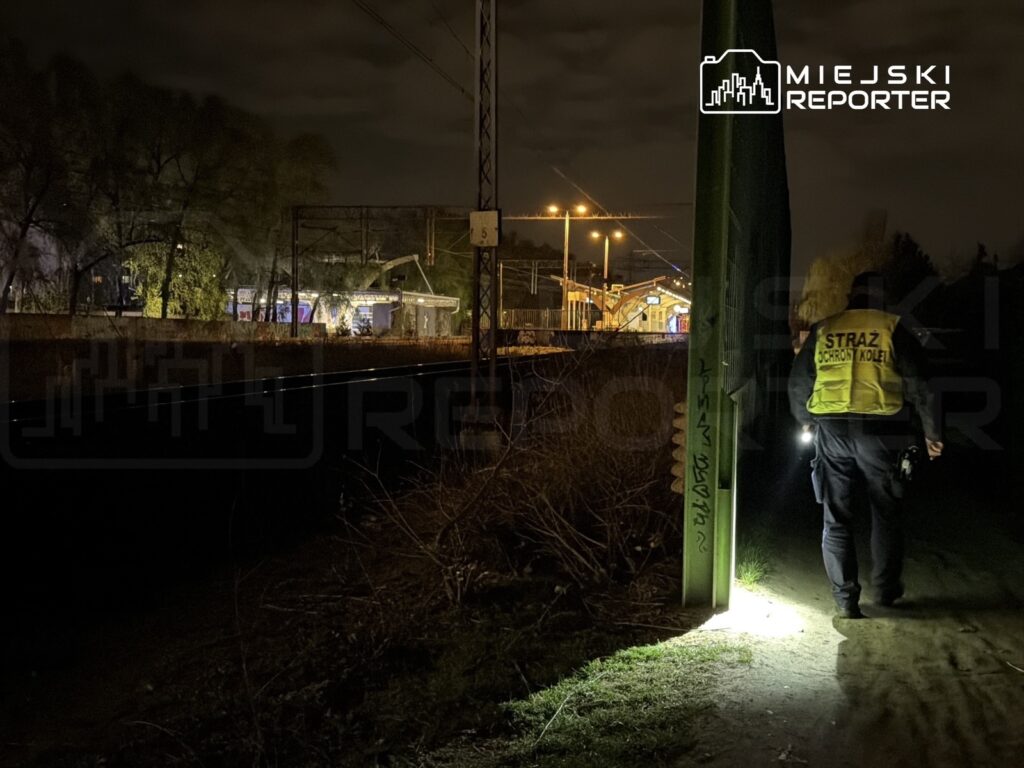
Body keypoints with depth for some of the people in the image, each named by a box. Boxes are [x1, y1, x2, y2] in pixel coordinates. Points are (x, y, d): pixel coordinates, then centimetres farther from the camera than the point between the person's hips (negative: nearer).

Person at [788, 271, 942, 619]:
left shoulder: (822, 330, 9)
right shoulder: (894, 329, 3)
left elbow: (798, 383, 14)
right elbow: (919, 385, -1)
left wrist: (806, 421, 31)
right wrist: (932, 432, 10)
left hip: (830, 430, 1)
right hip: (878, 430, -1)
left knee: (837, 518, 8)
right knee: (886, 513, 17)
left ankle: (845, 598, 8)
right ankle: (886, 589, 25)